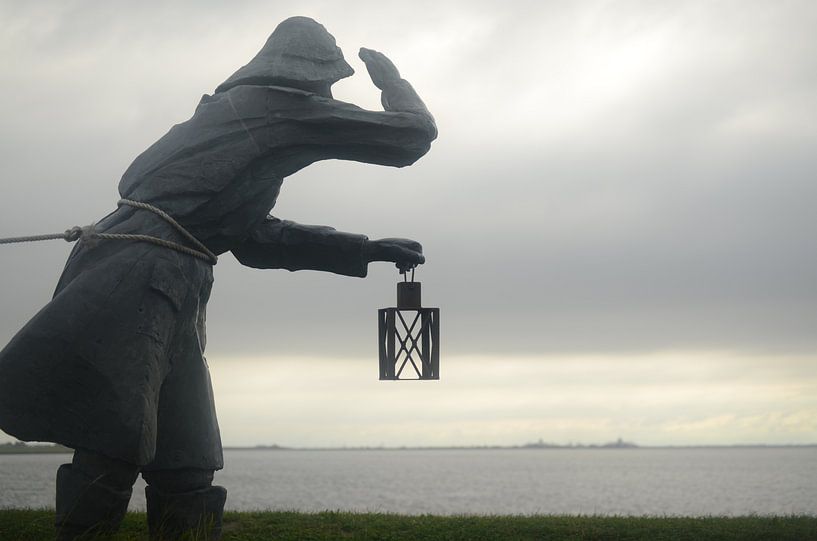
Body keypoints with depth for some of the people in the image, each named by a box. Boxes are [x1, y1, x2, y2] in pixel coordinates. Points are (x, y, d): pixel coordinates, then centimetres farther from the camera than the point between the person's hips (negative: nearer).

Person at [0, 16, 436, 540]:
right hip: (140, 275, -10)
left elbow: (256, 237, 33)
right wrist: (389, 77, 26)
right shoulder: (280, 106, 2)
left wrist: (366, 251, 30)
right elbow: (414, 134, 6)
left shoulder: (230, 113, 28)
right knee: (112, 459, -15)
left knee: (185, 476, 7)